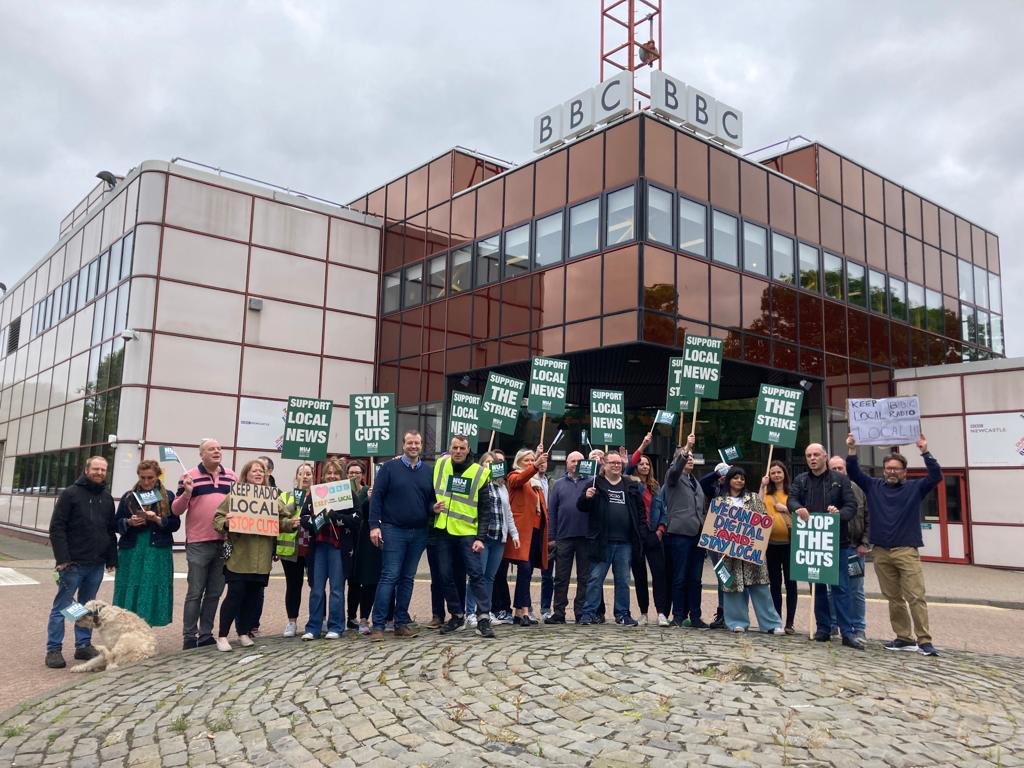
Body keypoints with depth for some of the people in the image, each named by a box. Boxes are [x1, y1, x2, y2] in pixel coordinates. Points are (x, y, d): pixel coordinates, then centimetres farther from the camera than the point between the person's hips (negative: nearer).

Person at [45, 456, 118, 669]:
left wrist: (112, 558, 10)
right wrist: (62, 558, -16)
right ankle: (53, 649, 9)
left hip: (97, 564, 5)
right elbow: (57, 528, -9)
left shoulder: (107, 498, 12)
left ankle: (84, 645, 20)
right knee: (62, 607, 1)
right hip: (73, 563, -5)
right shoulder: (70, 494, -5)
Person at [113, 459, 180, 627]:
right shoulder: (129, 497, 9)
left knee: (151, 593, -3)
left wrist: (158, 519, -14)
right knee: (130, 592, 0)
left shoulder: (167, 497, 5)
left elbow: (175, 524, 2)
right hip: (131, 552, 1)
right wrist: (129, 522, -11)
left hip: (158, 552, -1)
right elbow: (116, 523, 9)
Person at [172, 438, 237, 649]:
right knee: (195, 592, 2)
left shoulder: (231, 477, 10)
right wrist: (187, 492, -21)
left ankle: (206, 634, 20)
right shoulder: (190, 476, -3)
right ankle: (189, 636, 11)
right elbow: (176, 510, -3)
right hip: (198, 544, -4)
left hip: (225, 542, 4)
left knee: (214, 592, 11)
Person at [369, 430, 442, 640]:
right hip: (393, 530, -4)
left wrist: (434, 507, -8)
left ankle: (401, 623, 16)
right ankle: (378, 625, -3)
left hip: (418, 532, 4)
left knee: (407, 578, 9)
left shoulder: (428, 471, 10)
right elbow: (376, 497, -4)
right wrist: (374, 526, -12)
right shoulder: (389, 468, -1)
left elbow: (431, 499, 16)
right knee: (389, 577, -7)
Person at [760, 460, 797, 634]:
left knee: (790, 582, 1)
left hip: (790, 542, -2)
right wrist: (762, 486, -6)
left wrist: (785, 508, -14)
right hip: (771, 543, 2)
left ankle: (790, 622, 6)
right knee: (775, 583, 9)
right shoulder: (767, 493, 9)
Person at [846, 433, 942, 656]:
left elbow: (936, 476, -7)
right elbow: (854, 473, 5)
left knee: (916, 597, -6)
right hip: (881, 552, 3)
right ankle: (905, 638, 16)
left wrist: (925, 452, -17)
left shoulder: (914, 487, 4)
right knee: (893, 598, 8)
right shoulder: (874, 486, 10)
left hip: (906, 551, -3)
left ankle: (924, 640, -1)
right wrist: (852, 450, -8)